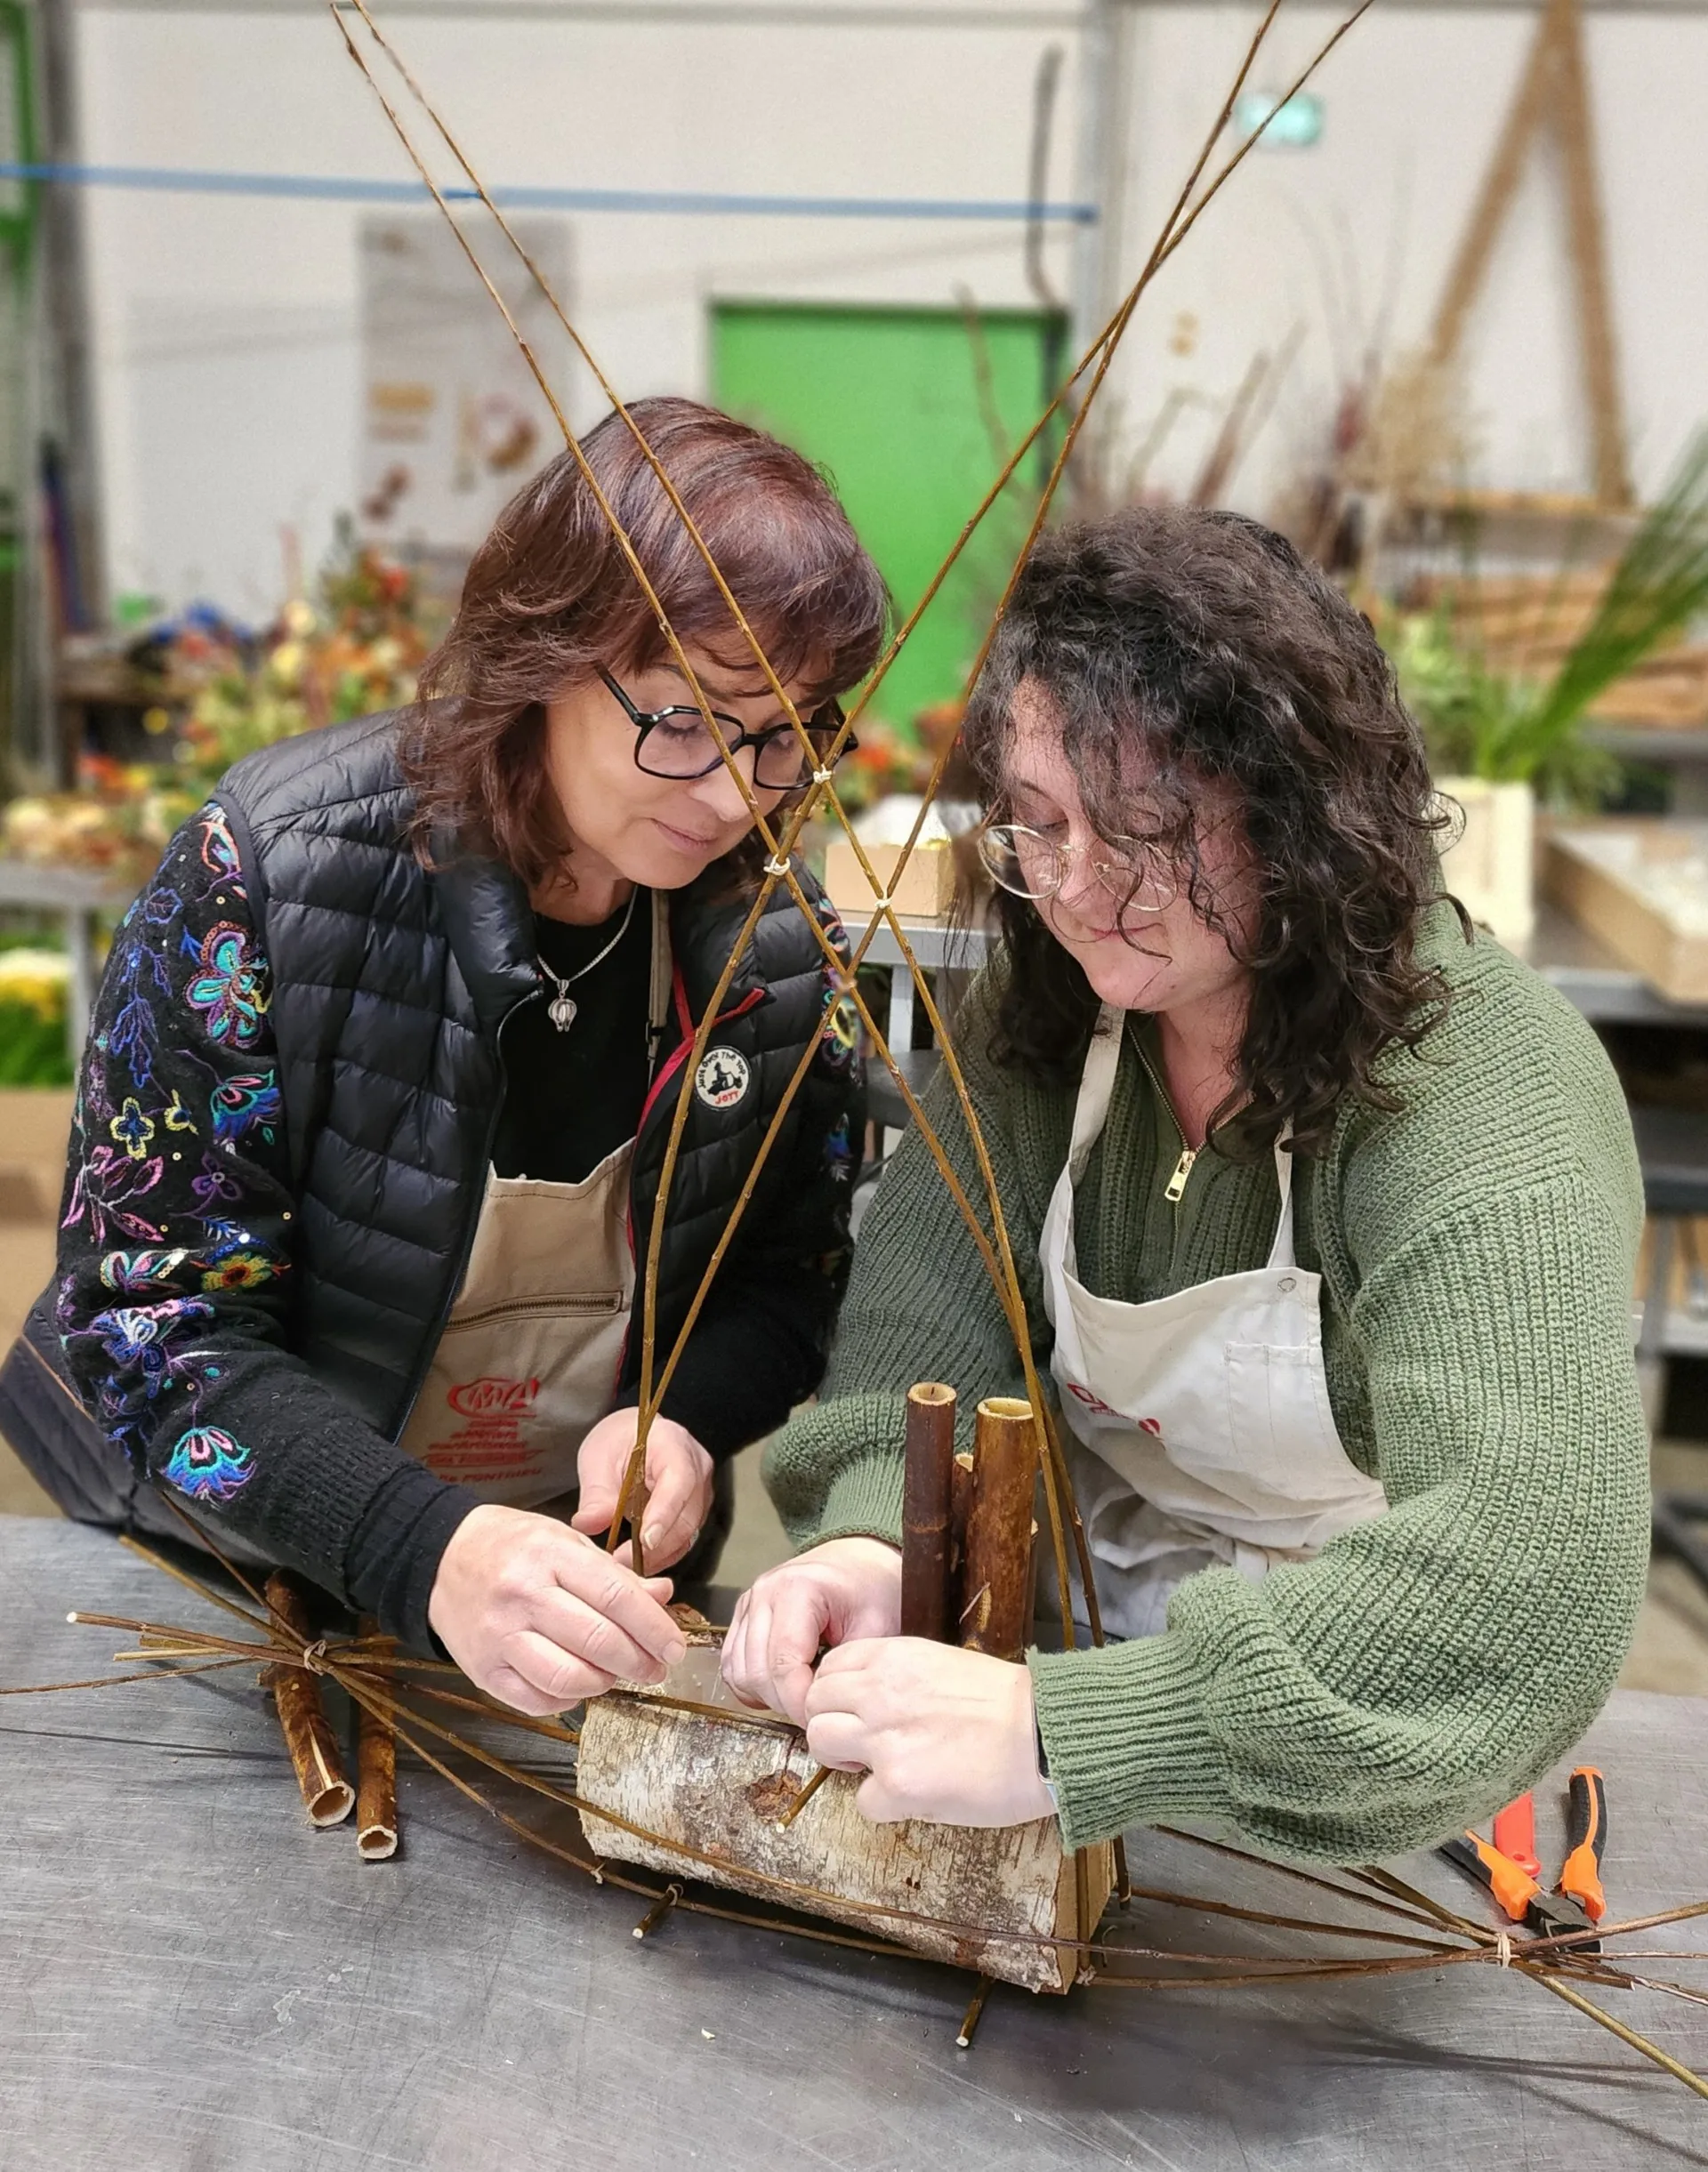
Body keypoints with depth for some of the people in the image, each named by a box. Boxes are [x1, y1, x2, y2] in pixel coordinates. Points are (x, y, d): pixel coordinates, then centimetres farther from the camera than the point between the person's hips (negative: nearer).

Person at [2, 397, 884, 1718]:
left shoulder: (776, 930, -8)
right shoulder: (275, 868, -19)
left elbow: (786, 1275, 3)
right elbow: (159, 1319, -20)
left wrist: (683, 1417, -19)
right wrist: (427, 1549, -35)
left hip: (587, 1569, 2)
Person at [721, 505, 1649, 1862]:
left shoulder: (1484, 1089, -24)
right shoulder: (1040, 1017, -5)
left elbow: (1538, 1567, -36)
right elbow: (925, 1335, -9)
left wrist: (1062, 1734, -43)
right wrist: (868, 1543, -31)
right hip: (1088, 1631, 4)